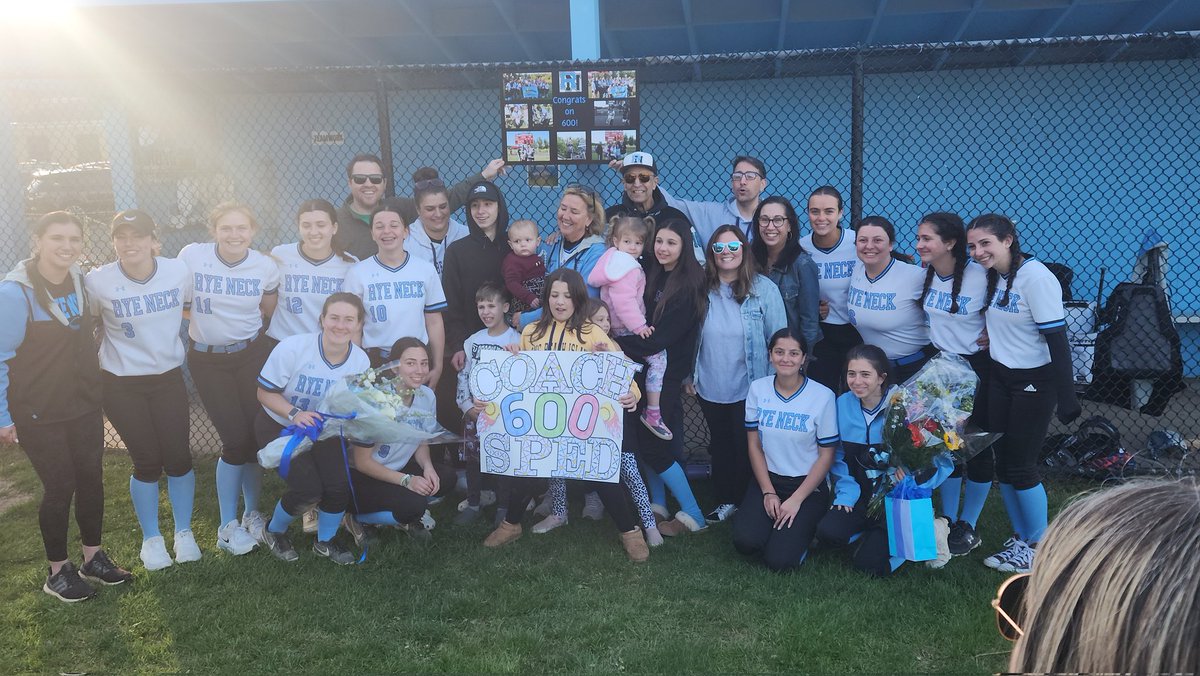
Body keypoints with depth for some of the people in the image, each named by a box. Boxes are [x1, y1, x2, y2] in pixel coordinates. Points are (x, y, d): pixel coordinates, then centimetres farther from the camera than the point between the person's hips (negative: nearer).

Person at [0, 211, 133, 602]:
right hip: (38, 412, -6)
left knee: (91, 478, 11)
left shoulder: (80, 279, 1)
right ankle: (57, 572, 22)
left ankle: (93, 558, 29)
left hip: (84, 404, 6)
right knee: (60, 486, 2)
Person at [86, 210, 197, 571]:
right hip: (122, 385, -2)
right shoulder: (98, 281, -15)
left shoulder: (179, 271, -10)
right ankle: (151, 539, 25)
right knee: (147, 463, 3)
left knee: (178, 458, 3)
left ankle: (184, 533, 25)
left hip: (169, 378, 2)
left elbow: (195, 306, 10)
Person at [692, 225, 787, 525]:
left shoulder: (764, 289, -10)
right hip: (710, 387, 3)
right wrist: (691, 374, 4)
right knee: (720, 444, 18)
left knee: (747, 447, 10)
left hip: (749, 388, -3)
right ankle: (724, 501, 34)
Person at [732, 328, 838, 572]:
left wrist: (796, 500, -11)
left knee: (780, 560, -18)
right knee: (745, 541, -22)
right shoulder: (757, 389, -2)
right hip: (767, 479, 3)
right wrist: (768, 492, -6)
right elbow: (754, 445, 2)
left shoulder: (822, 396, -11)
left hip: (808, 484, -3)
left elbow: (826, 455, -6)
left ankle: (803, 528, 14)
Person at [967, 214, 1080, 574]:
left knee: (1021, 465, -1)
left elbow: (1056, 339, -21)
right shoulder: (991, 277, 4)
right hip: (1001, 378, 7)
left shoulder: (1036, 278, -19)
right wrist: (990, 339, 3)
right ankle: (1021, 539, 26)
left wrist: (1066, 397, -21)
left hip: (1035, 382, -7)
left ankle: (1039, 547, 17)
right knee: (1003, 462, 10)